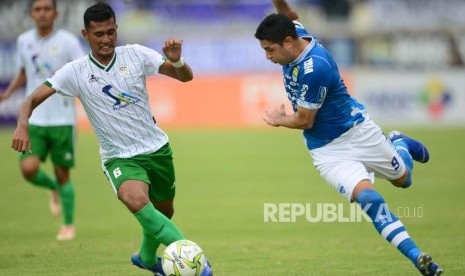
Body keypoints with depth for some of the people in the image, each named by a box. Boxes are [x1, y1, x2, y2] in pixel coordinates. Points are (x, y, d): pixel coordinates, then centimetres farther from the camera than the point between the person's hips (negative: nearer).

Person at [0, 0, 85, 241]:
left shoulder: (68, 41, -7)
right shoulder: (24, 40, 5)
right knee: (28, 168, -13)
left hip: (62, 119, -3)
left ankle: (68, 225, 19)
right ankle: (53, 189, 21)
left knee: (62, 173, 2)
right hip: (34, 119, 3)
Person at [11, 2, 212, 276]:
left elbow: (185, 77, -7)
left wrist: (177, 60, -30)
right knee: (135, 199, -33)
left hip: (157, 148, 3)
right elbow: (32, 100, -10)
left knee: (164, 211, 18)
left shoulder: (135, 54, -6)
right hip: (120, 157, -3)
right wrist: (23, 125, -31)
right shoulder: (76, 71, -9)